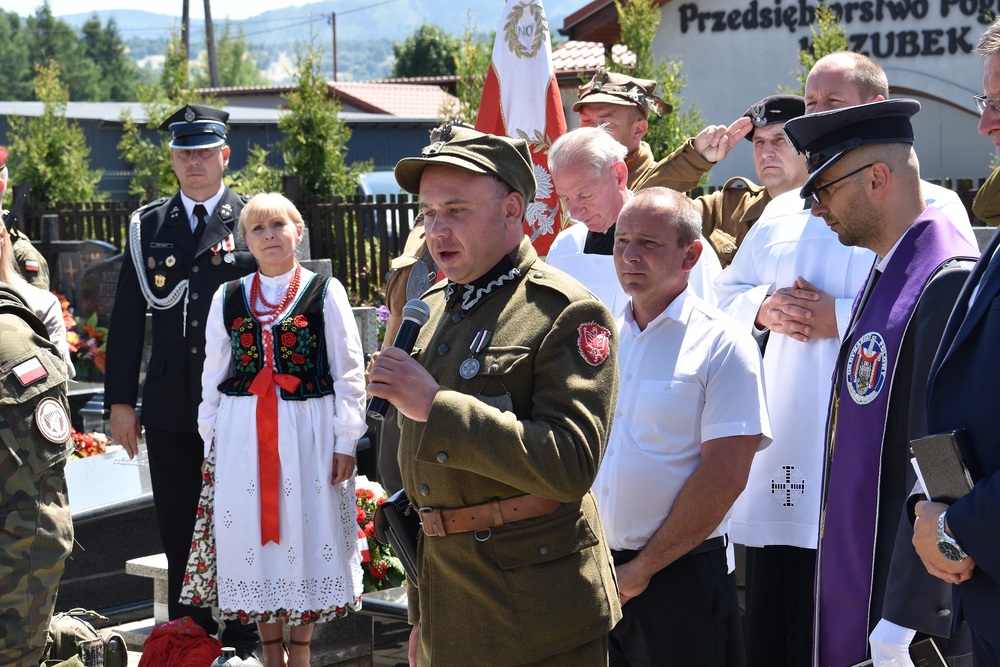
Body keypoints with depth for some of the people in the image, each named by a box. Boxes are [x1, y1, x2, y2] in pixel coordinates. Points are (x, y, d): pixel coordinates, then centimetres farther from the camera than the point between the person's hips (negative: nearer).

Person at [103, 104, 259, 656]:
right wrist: (120, 401, 2)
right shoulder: (147, 226, 7)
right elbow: (126, 320, 7)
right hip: (169, 408, 2)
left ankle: (242, 642, 16)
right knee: (179, 533, 8)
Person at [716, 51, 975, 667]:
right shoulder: (783, 211, 18)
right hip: (781, 458, 5)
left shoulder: (932, 207, -1)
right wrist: (764, 308, 1)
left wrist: (840, 318, -16)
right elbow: (727, 293, 24)